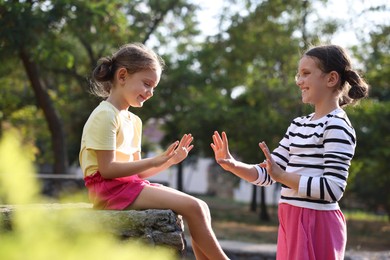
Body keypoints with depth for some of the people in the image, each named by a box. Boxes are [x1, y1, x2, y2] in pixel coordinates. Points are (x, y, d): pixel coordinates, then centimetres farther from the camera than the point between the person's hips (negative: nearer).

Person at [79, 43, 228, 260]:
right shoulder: (105, 116, -11)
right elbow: (107, 169, -18)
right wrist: (153, 161, -19)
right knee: (192, 207, -18)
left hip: (130, 184, 9)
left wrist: (169, 161, 3)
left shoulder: (133, 120, 17)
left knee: (201, 207, -3)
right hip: (110, 188, -9)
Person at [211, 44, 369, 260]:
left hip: (316, 224, -8)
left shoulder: (337, 127, -12)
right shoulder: (298, 125, 14)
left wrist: (281, 176, -24)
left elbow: (333, 189, -21)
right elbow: (267, 174, 13)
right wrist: (233, 165, -3)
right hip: (291, 221, 9)